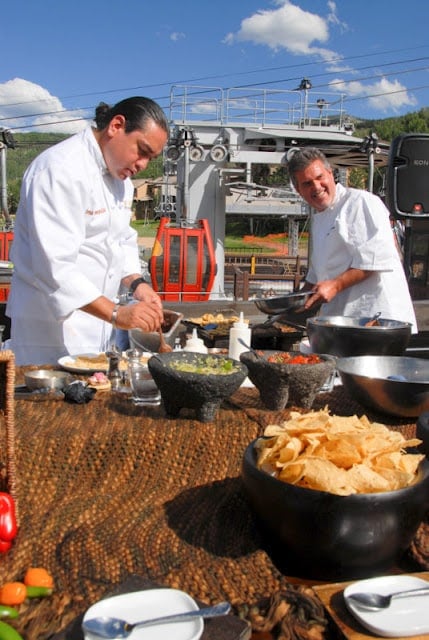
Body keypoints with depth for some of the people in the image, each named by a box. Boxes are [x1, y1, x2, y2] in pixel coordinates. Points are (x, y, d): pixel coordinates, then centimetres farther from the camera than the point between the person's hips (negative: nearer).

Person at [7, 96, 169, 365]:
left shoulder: (120, 174, 11)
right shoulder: (61, 170, -19)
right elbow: (55, 264, -27)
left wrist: (137, 283, -3)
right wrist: (116, 313, -31)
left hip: (98, 319, 9)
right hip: (52, 322, -8)